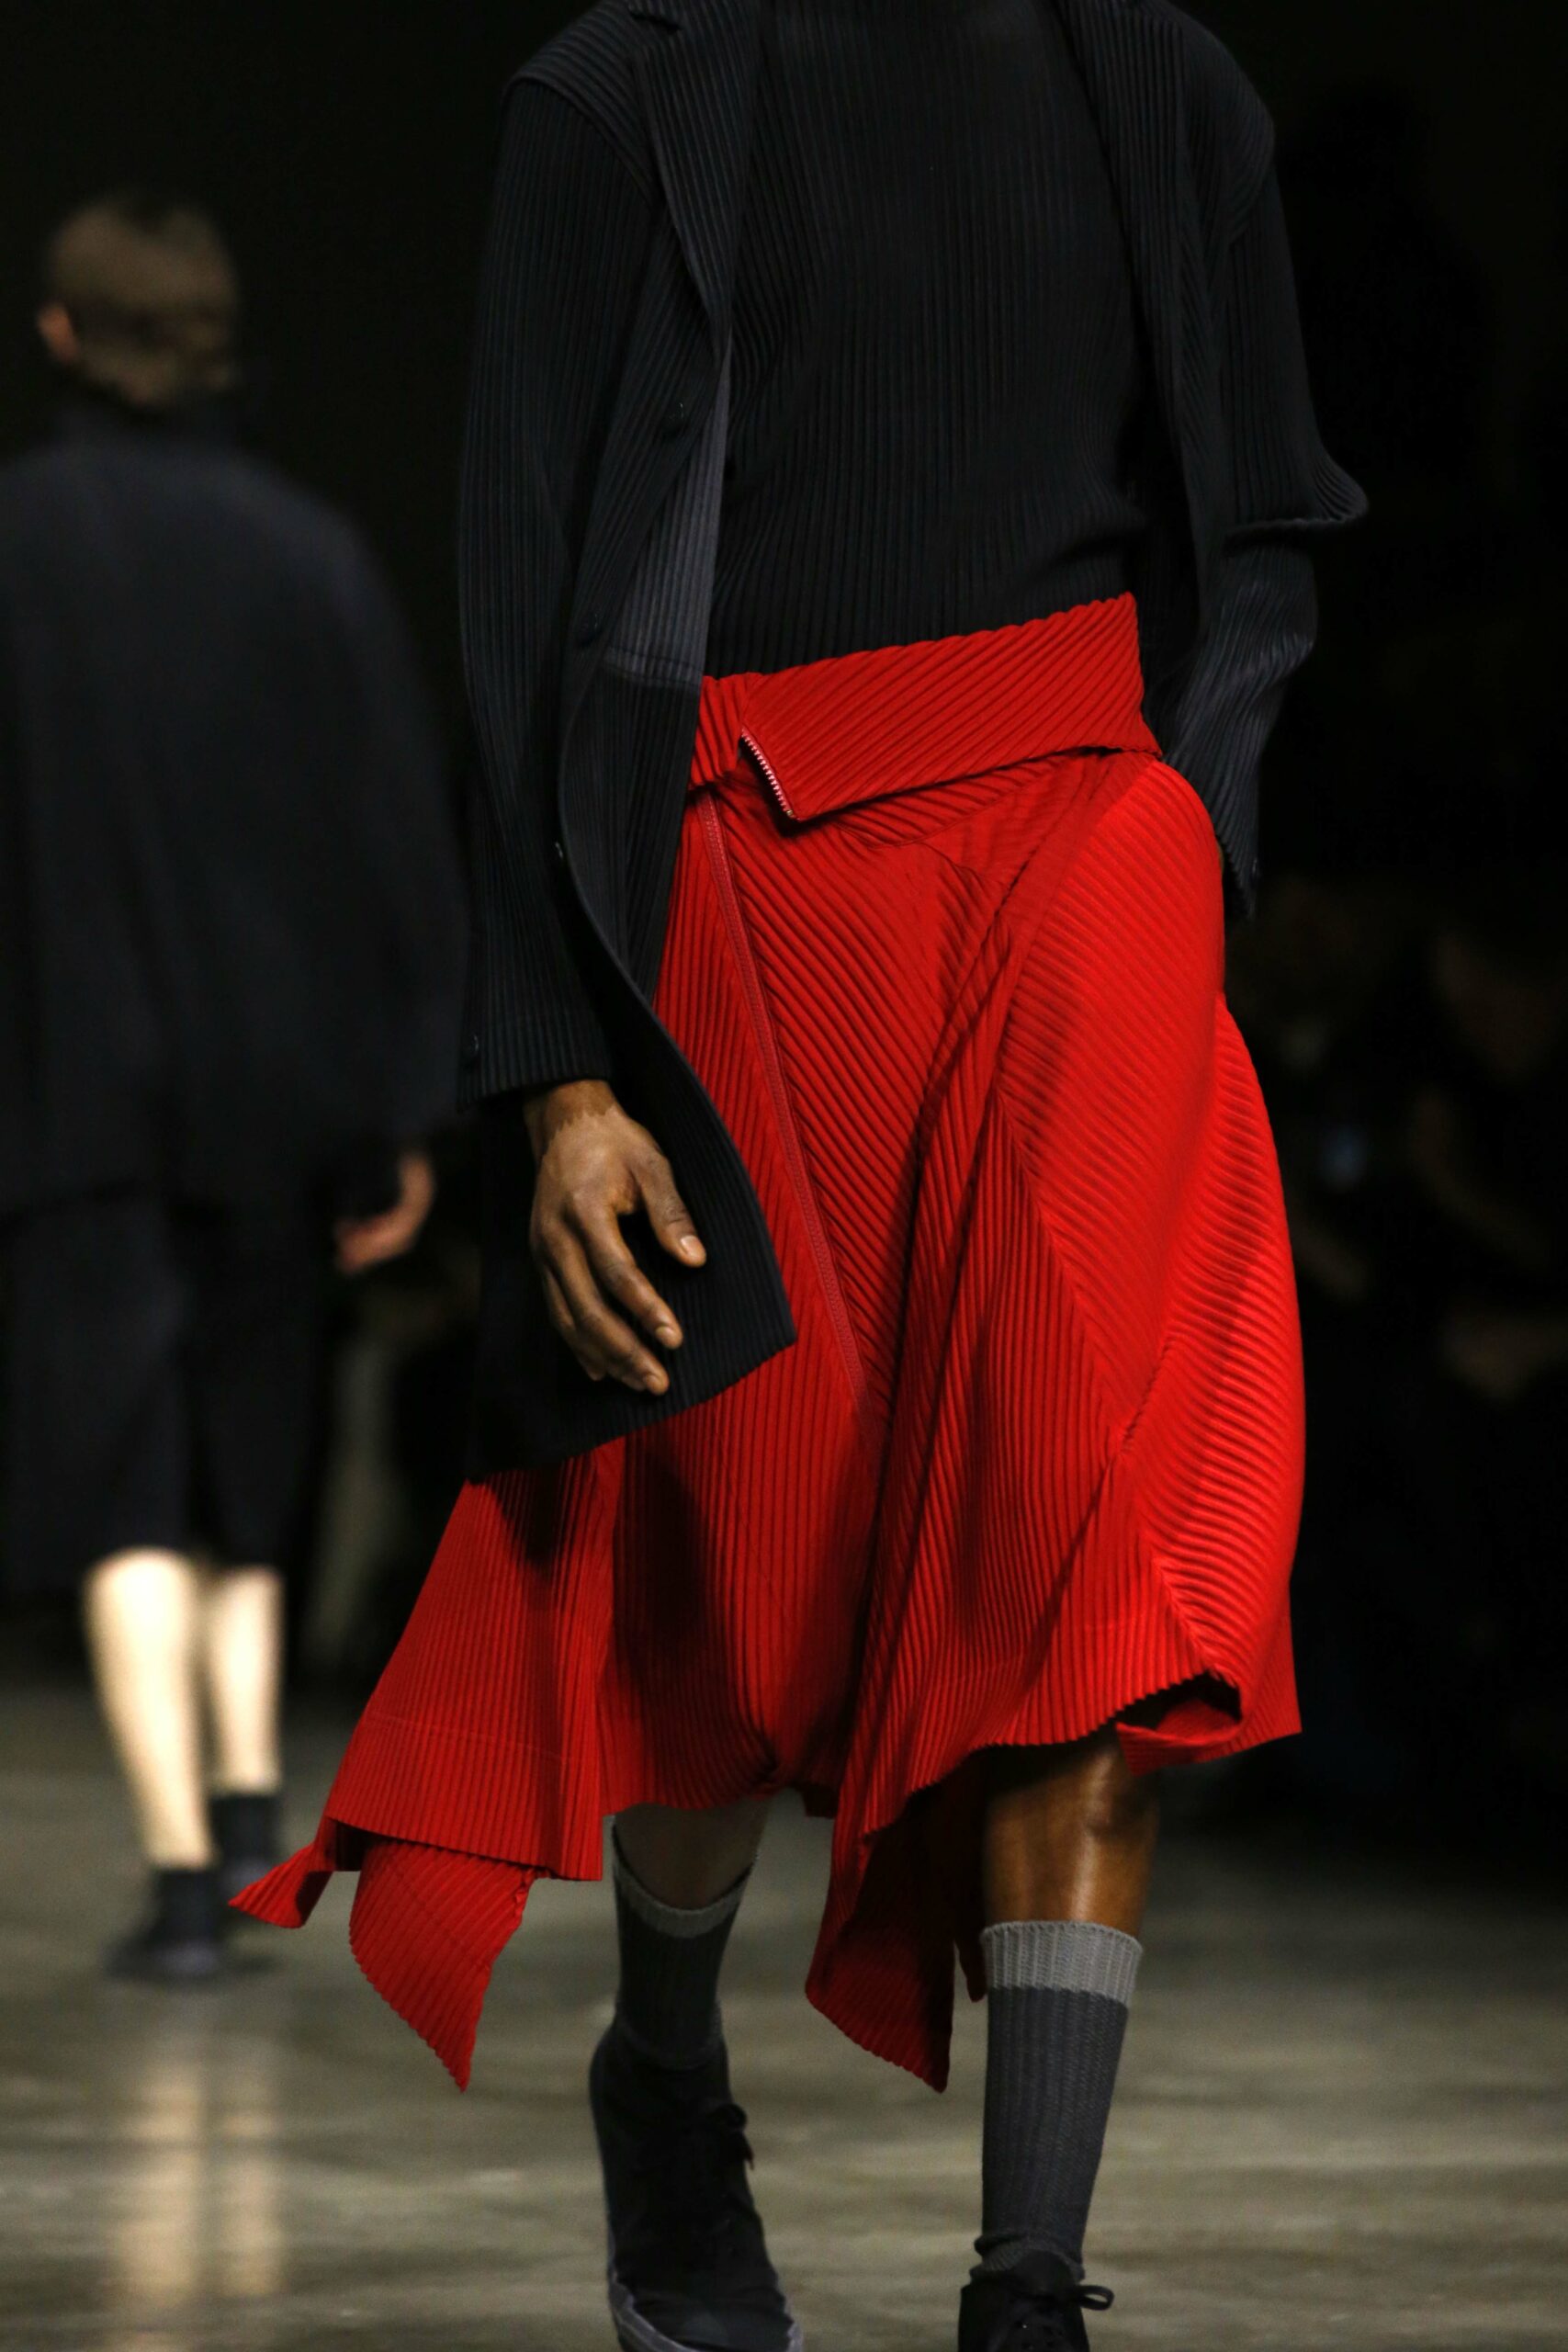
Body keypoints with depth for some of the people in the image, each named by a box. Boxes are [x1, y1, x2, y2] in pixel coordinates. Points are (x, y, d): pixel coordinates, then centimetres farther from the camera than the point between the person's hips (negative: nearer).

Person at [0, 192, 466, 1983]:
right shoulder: (309, 555, -1)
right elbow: (402, 842, -1)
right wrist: (396, 1114, 4)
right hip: (272, 1083, 3)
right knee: (245, 1443, 20)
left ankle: (184, 1869, -8)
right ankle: (247, 1791, 12)